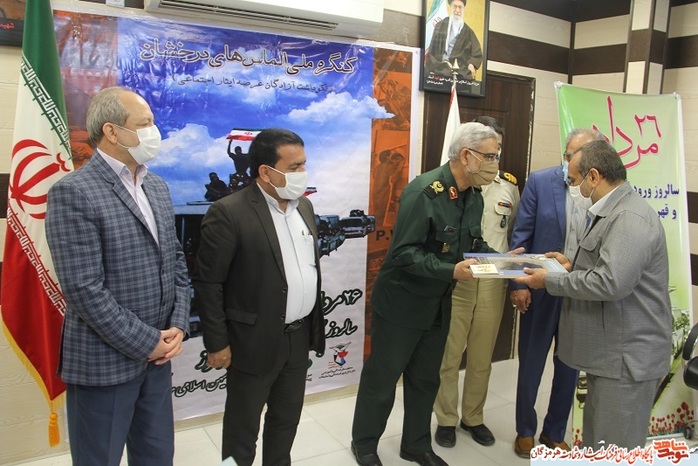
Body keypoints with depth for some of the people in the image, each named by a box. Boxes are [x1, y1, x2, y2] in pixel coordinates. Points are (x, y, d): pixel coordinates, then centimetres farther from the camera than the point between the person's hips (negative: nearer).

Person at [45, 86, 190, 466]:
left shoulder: (157, 187, 8)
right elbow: (83, 289, -20)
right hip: (104, 361, -6)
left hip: (158, 353, 7)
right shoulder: (73, 193, -15)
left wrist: (178, 325, -2)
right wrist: (146, 342, -15)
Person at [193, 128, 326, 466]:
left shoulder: (303, 205, 5)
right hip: (255, 342, -6)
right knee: (243, 426, 13)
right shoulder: (228, 213, -18)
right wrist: (217, 343, -13)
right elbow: (208, 283, -15)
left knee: (287, 418, 22)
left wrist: (315, 324, 13)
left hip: (300, 336, 7)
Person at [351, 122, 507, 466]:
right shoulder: (424, 191, -23)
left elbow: (472, 243, 12)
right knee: (382, 377, 10)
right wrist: (451, 271, -33)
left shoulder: (473, 196, 2)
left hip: (439, 304, 8)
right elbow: (404, 253, -26)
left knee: (425, 379, 20)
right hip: (402, 302, -7)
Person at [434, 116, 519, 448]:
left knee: (482, 357, 15)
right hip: (455, 280, -3)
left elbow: (515, 231, 15)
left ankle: (473, 417, 33)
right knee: (448, 355, 7)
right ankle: (446, 419, 26)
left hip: (494, 282, 4)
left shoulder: (509, 185, 7)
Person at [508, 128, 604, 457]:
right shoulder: (540, 181, -7)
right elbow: (521, 235, -5)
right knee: (531, 364, 12)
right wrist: (518, 283, -8)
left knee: (569, 367, 15)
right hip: (540, 289, -1)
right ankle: (525, 430, 32)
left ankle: (554, 433, 35)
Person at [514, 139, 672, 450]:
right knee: (595, 443, 20)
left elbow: (611, 282, -29)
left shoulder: (631, 218, -19)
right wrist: (573, 265, 8)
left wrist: (550, 281, -18)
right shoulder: (611, 212, 15)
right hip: (608, 353, 10)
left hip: (627, 358, -10)